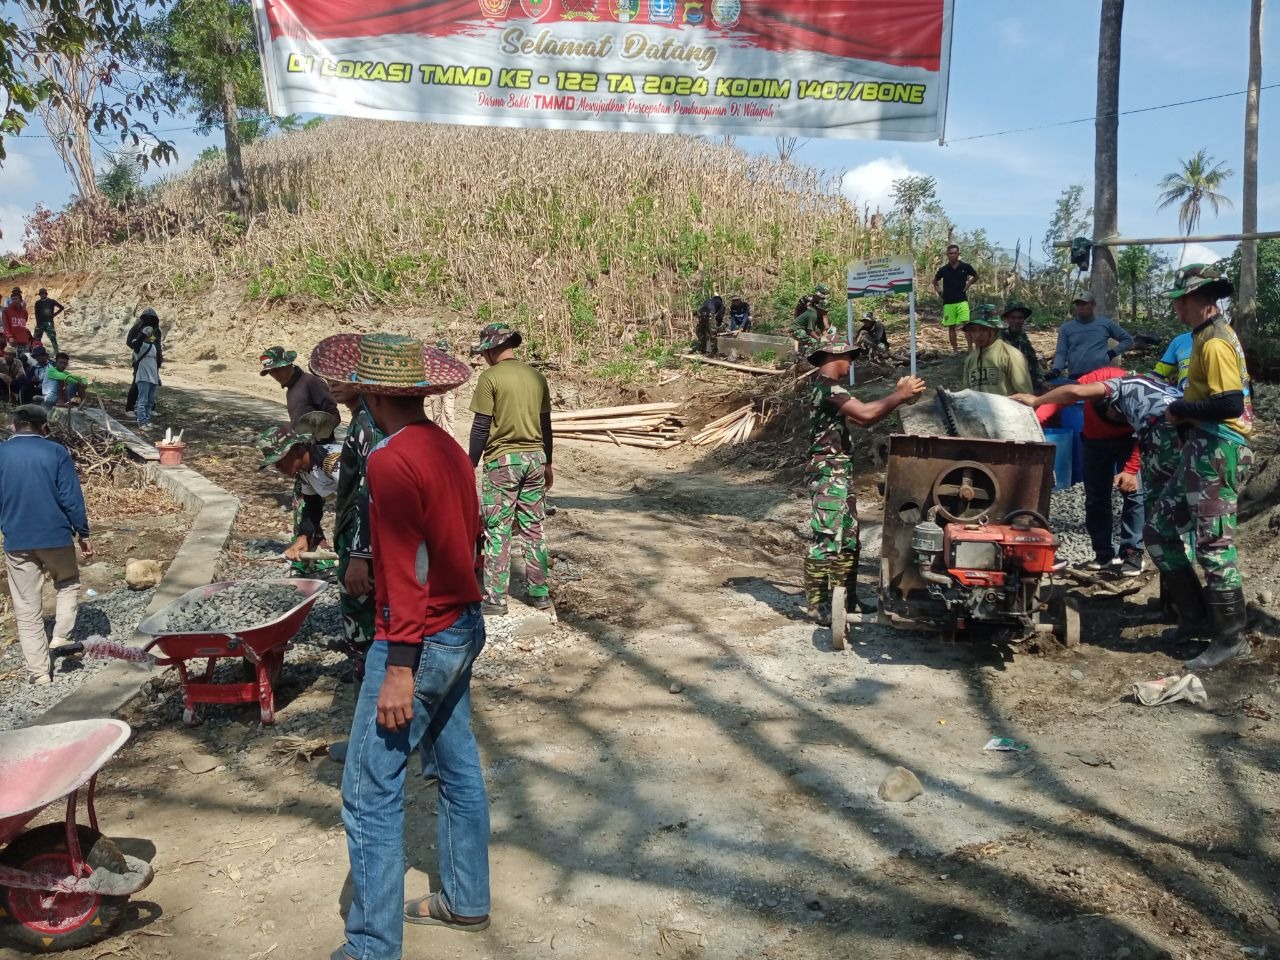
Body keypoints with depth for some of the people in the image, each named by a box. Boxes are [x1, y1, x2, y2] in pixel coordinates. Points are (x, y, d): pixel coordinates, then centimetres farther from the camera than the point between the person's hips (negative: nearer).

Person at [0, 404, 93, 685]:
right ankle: (61, 639, 10)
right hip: (56, 536, -1)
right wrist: (83, 533, 1)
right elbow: (71, 498, -8)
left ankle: (39, 672, 11)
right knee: (68, 585, 25)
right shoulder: (56, 452, -6)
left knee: (27, 609, 8)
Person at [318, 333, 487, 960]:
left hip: (420, 641, -9)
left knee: (370, 792, 0)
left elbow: (407, 571, -23)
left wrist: (399, 669, -21)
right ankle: (465, 901, 35)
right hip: (464, 626, 9)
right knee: (457, 765, 19)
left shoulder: (391, 462, -19)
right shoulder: (448, 448, 6)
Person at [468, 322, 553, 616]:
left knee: (497, 531, 1)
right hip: (534, 458, 6)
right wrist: (547, 464, 21)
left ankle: (495, 599, 5)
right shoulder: (536, 376, 8)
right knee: (533, 529, 13)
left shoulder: (490, 377, -9)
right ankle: (540, 592, 18)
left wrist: (472, 463, -1)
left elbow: (481, 427, -10)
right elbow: (545, 425, 13)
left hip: (502, 460, -5)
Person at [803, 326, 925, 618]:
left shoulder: (831, 388, 18)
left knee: (848, 539, 14)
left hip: (840, 474, 11)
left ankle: (844, 597, 22)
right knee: (827, 540, -8)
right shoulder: (828, 387, -16)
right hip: (828, 474, -11)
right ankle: (816, 604, -3)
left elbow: (860, 419, 18)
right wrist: (900, 396, -15)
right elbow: (865, 413, -26)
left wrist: (896, 397, 11)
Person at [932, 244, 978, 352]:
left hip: (962, 301, -2)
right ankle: (955, 349, 13)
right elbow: (935, 280, 21)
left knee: (965, 325, -14)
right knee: (951, 327, 4)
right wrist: (938, 291, 8)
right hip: (948, 302, 2)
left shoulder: (965, 267, 0)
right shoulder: (943, 269, 2)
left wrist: (968, 284, 4)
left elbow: (976, 276, 17)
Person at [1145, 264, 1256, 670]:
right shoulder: (1213, 335, 16)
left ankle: (1231, 637, 3)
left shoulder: (1214, 343, -16)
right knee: (1159, 529, 12)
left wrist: (1181, 410, -12)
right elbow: (1239, 392, 23)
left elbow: (1230, 404, -25)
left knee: (1214, 546, -5)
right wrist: (1185, 409, 13)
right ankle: (1201, 609, 19)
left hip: (1217, 453, -10)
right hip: (1202, 452, 10)